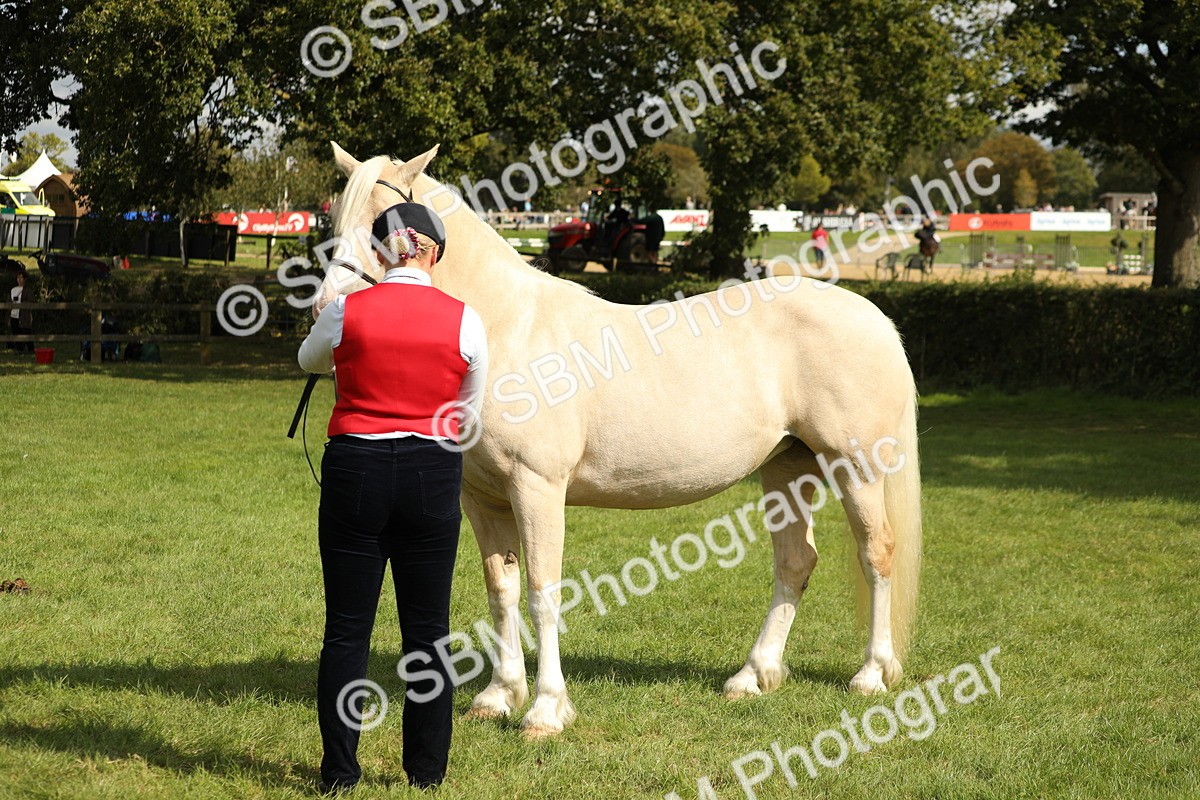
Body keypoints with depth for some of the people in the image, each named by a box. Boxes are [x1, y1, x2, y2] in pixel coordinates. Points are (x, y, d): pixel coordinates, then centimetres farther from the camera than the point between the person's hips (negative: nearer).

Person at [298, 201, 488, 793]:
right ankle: (427, 772, 16)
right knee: (427, 629, 10)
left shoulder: (347, 312, -5)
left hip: (355, 469, -1)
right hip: (434, 474, 1)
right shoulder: (463, 320, -4)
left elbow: (310, 360, 17)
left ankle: (339, 771, 8)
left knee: (346, 629, 7)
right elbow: (469, 413, 7)